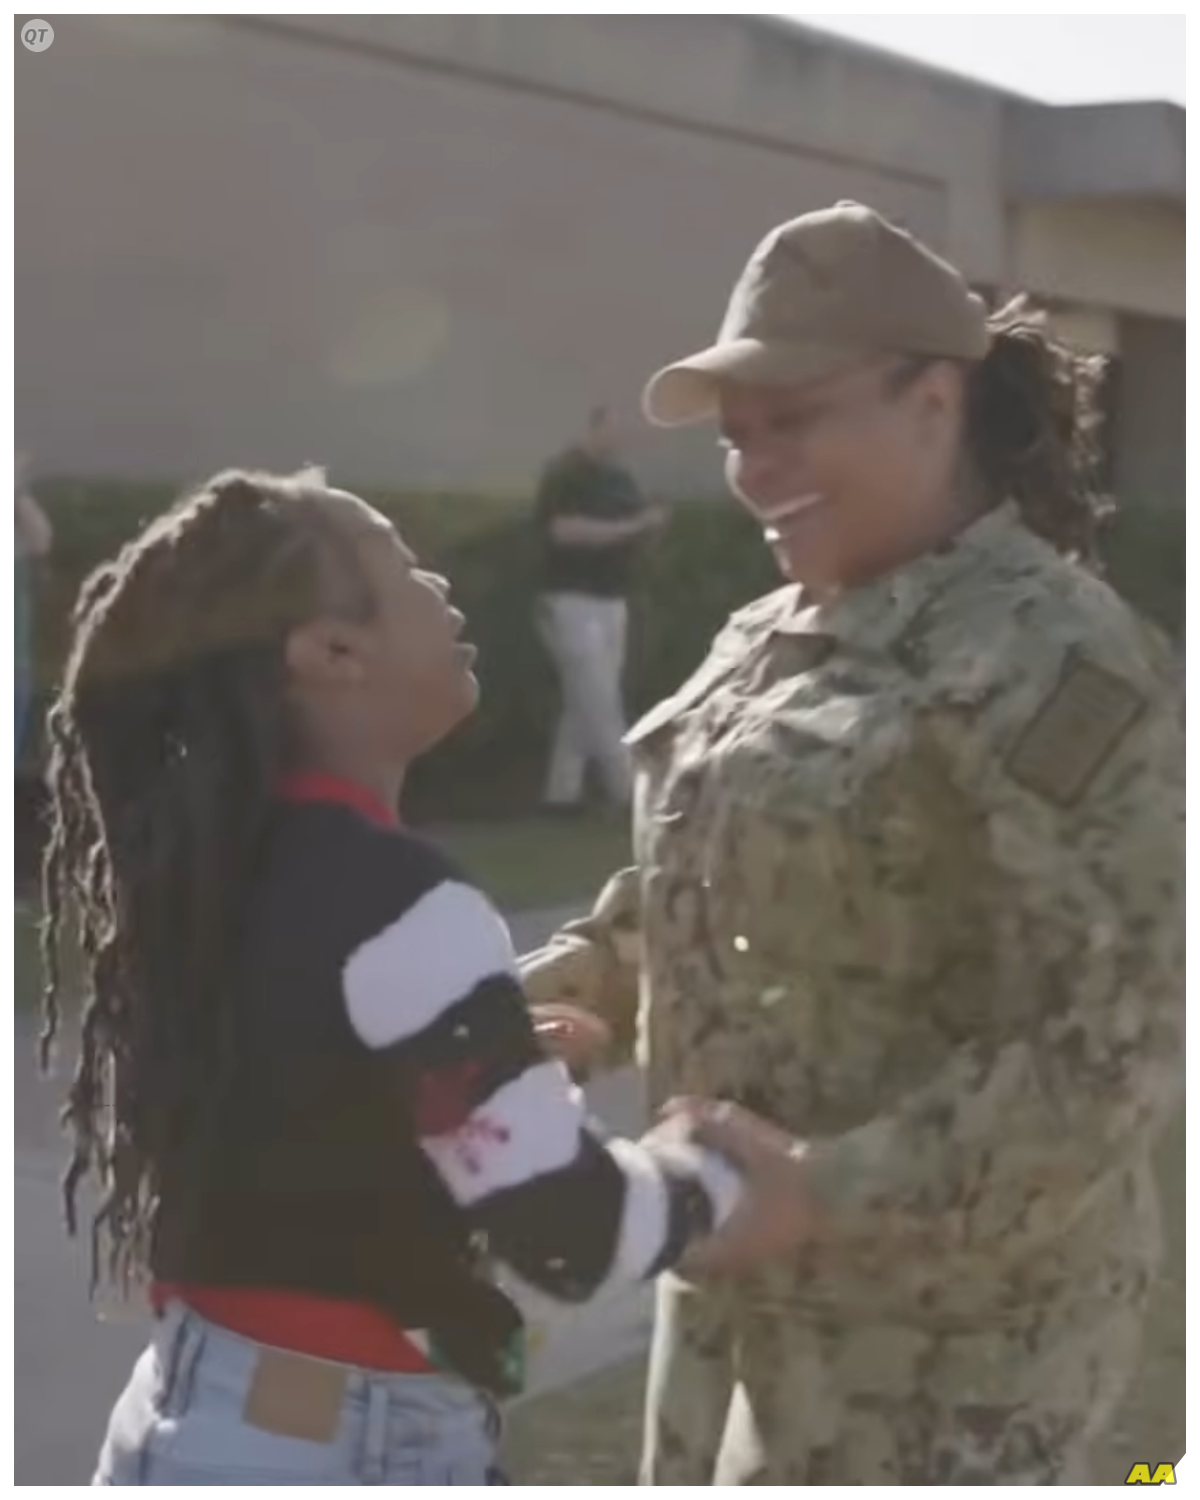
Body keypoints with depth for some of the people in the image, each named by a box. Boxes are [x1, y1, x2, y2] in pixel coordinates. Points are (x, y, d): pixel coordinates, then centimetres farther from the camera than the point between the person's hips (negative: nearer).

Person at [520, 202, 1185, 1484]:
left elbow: (1113, 1044, -23)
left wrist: (830, 1191, -26)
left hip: (948, 1327, -8)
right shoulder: (773, 640, 9)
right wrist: (576, 976, 2)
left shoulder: (1052, 665, -19)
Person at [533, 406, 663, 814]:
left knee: (585, 702, 10)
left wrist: (646, 523, -5)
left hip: (612, 601, 8)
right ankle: (630, 791, -7)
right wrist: (625, 528, -18)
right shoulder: (565, 474, -10)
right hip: (573, 601, -8)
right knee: (599, 703, -8)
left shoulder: (620, 477, 14)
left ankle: (562, 792, 15)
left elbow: (636, 525, 18)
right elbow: (565, 530, -20)